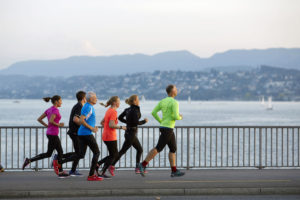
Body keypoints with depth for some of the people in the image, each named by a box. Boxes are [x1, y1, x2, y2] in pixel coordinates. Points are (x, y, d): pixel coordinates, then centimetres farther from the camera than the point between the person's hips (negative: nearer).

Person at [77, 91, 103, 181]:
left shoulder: (89, 107, 18)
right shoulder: (88, 107, -14)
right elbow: (81, 120, -23)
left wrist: (93, 127, 16)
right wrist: (91, 128, -17)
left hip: (81, 133, 10)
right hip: (87, 133, -10)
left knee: (81, 155, 7)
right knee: (96, 153, -1)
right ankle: (91, 175, -2)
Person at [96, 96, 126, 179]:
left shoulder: (108, 111, 13)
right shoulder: (114, 112, -16)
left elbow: (102, 122, 20)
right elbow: (111, 125, -24)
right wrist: (121, 127, -14)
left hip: (105, 136, 9)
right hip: (111, 137, -9)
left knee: (115, 155, 15)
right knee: (113, 155, 1)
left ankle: (97, 165, 12)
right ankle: (102, 173, 3)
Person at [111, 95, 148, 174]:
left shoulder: (127, 109, 7)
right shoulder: (135, 110, -17)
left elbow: (120, 118, 12)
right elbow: (136, 122, -24)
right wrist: (144, 121, -7)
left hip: (128, 132, 9)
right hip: (131, 134, -9)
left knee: (139, 149, 15)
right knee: (123, 151, -5)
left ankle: (138, 168, 15)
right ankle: (112, 165, -4)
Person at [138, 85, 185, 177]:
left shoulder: (162, 101, 12)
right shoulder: (174, 102, -14)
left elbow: (153, 112, 7)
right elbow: (176, 117, -23)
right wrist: (180, 117, 2)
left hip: (164, 127, 9)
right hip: (167, 129, -9)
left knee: (173, 149, 11)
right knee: (158, 148, -9)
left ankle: (174, 171, 9)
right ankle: (143, 165, -12)